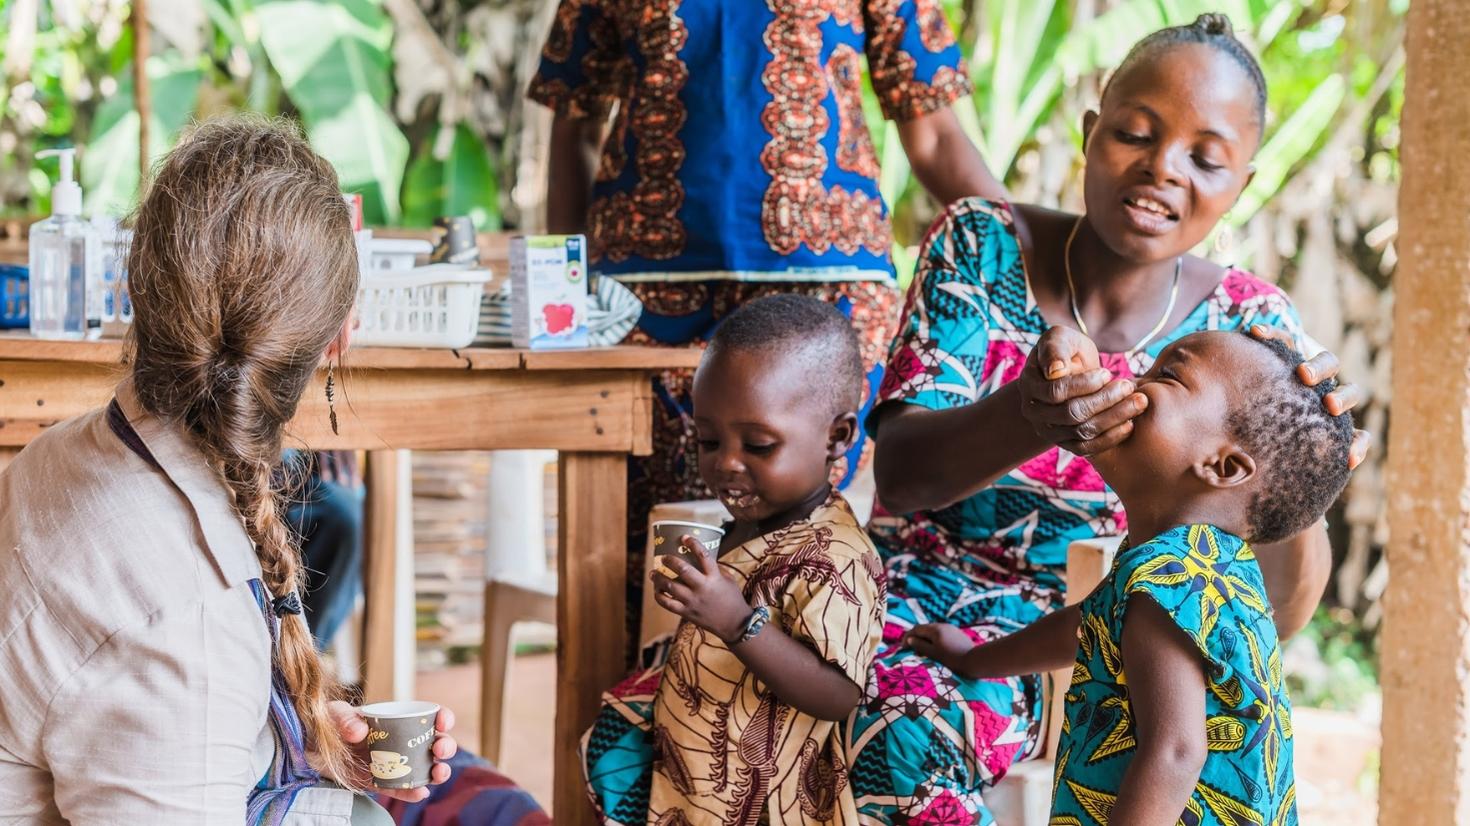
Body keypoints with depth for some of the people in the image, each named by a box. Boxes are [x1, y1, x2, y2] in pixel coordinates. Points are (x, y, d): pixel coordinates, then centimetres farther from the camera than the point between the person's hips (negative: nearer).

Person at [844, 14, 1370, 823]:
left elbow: (1271, 616, -10)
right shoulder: (983, 244, -8)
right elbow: (899, 474, -19)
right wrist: (1026, 419, -41)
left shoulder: (1246, 326, -5)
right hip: (894, 595, -1)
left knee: (909, 734, -32)